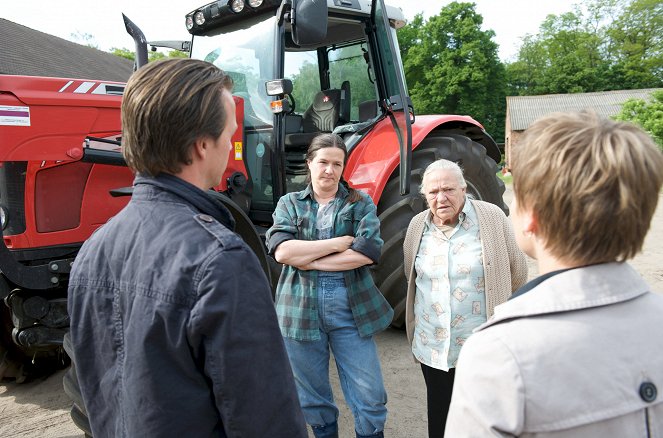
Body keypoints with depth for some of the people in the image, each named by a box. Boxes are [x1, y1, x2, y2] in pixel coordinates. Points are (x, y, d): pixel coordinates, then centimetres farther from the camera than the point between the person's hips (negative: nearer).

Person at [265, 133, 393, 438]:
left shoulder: (361, 203, 5)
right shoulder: (289, 203, 7)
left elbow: (368, 251, -12)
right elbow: (280, 250, -11)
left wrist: (308, 259, -12)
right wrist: (339, 242, -13)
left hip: (350, 306, -1)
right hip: (301, 307, 1)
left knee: (370, 398, 5)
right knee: (312, 398, 15)